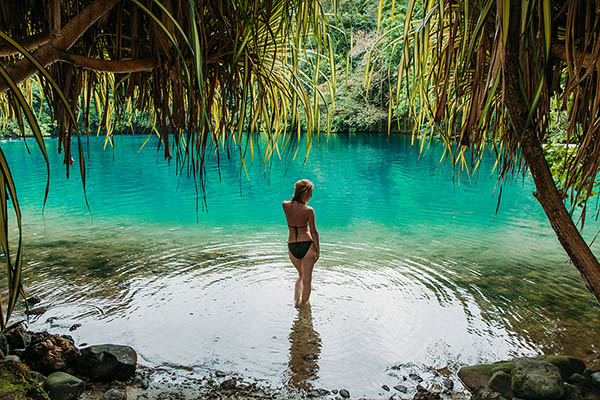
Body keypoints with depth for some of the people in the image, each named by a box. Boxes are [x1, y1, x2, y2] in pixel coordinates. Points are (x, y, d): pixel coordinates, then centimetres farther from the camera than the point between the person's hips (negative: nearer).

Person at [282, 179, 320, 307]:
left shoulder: (285, 205, -6)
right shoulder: (309, 210, -16)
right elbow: (314, 232, -8)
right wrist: (318, 250, 2)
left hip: (292, 247, 4)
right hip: (307, 245, -4)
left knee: (301, 275, 28)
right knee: (307, 279, 12)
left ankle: (296, 301, 18)